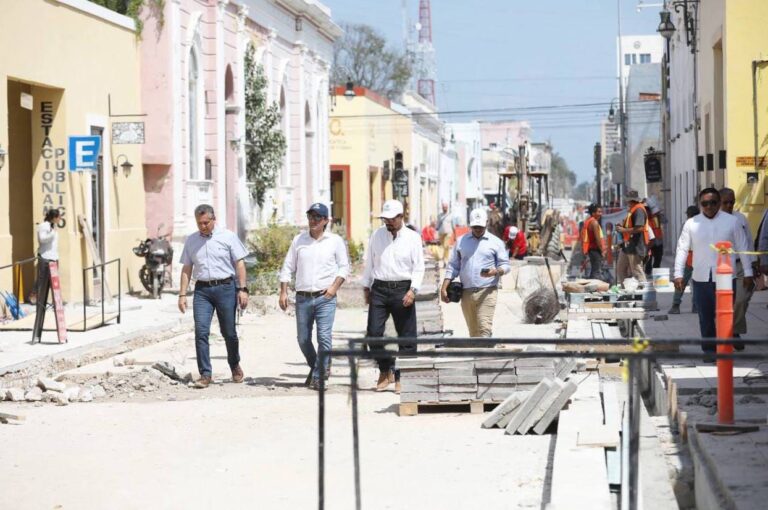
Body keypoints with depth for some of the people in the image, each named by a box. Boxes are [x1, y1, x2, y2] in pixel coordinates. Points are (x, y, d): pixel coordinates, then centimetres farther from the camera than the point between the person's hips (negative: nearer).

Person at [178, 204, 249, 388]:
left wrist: (242, 289, -6)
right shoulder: (191, 240, 10)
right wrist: (182, 294, 6)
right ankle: (205, 374, -9)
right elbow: (187, 269, 12)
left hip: (225, 287, -2)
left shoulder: (227, 236, 1)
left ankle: (235, 366, 30)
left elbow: (239, 263, 1)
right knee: (201, 331, -11)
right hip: (202, 290, 2)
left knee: (228, 332, 6)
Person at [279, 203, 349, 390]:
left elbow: (344, 266, 6)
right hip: (303, 297, 3)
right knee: (303, 339, 8)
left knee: (324, 337, -13)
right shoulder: (298, 240, 9)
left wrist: (335, 286, -8)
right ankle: (315, 367, 31)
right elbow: (288, 267, 11)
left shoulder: (335, 241, 4)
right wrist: (283, 292, 4)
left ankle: (319, 376, -3)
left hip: (325, 297, -3)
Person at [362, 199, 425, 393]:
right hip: (379, 289, 2)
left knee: (406, 336, 0)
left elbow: (418, 267, -2)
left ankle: (401, 378, 8)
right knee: (373, 333, -4)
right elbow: (369, 263, 14)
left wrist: (413, 290, -13)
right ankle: (385, 371, 13)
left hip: (402, 290, -2)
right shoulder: (377, 235, 8)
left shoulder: (413, 238, 0)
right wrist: (366, 287, 10)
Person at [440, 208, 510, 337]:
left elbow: (505, 265, 4)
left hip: (487, 292, -3)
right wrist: (444, 288, 4)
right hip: (466, 292, 3)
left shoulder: (496, 242, 4)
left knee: (484, 329, -14)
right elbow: (453, 266, 13)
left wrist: (496, 271, -19)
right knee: (473, 330, 8)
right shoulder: (461, 241, 12)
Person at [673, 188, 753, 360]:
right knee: (706, 316, 6)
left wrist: (747, 272, 5)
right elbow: (682, 249, 5)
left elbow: (742, 247, 5)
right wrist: (678, 274, 0)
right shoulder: (691, 224, 3)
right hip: (701, 279, 1)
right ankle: (709, 349, 17)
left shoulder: (731, 222, 1)